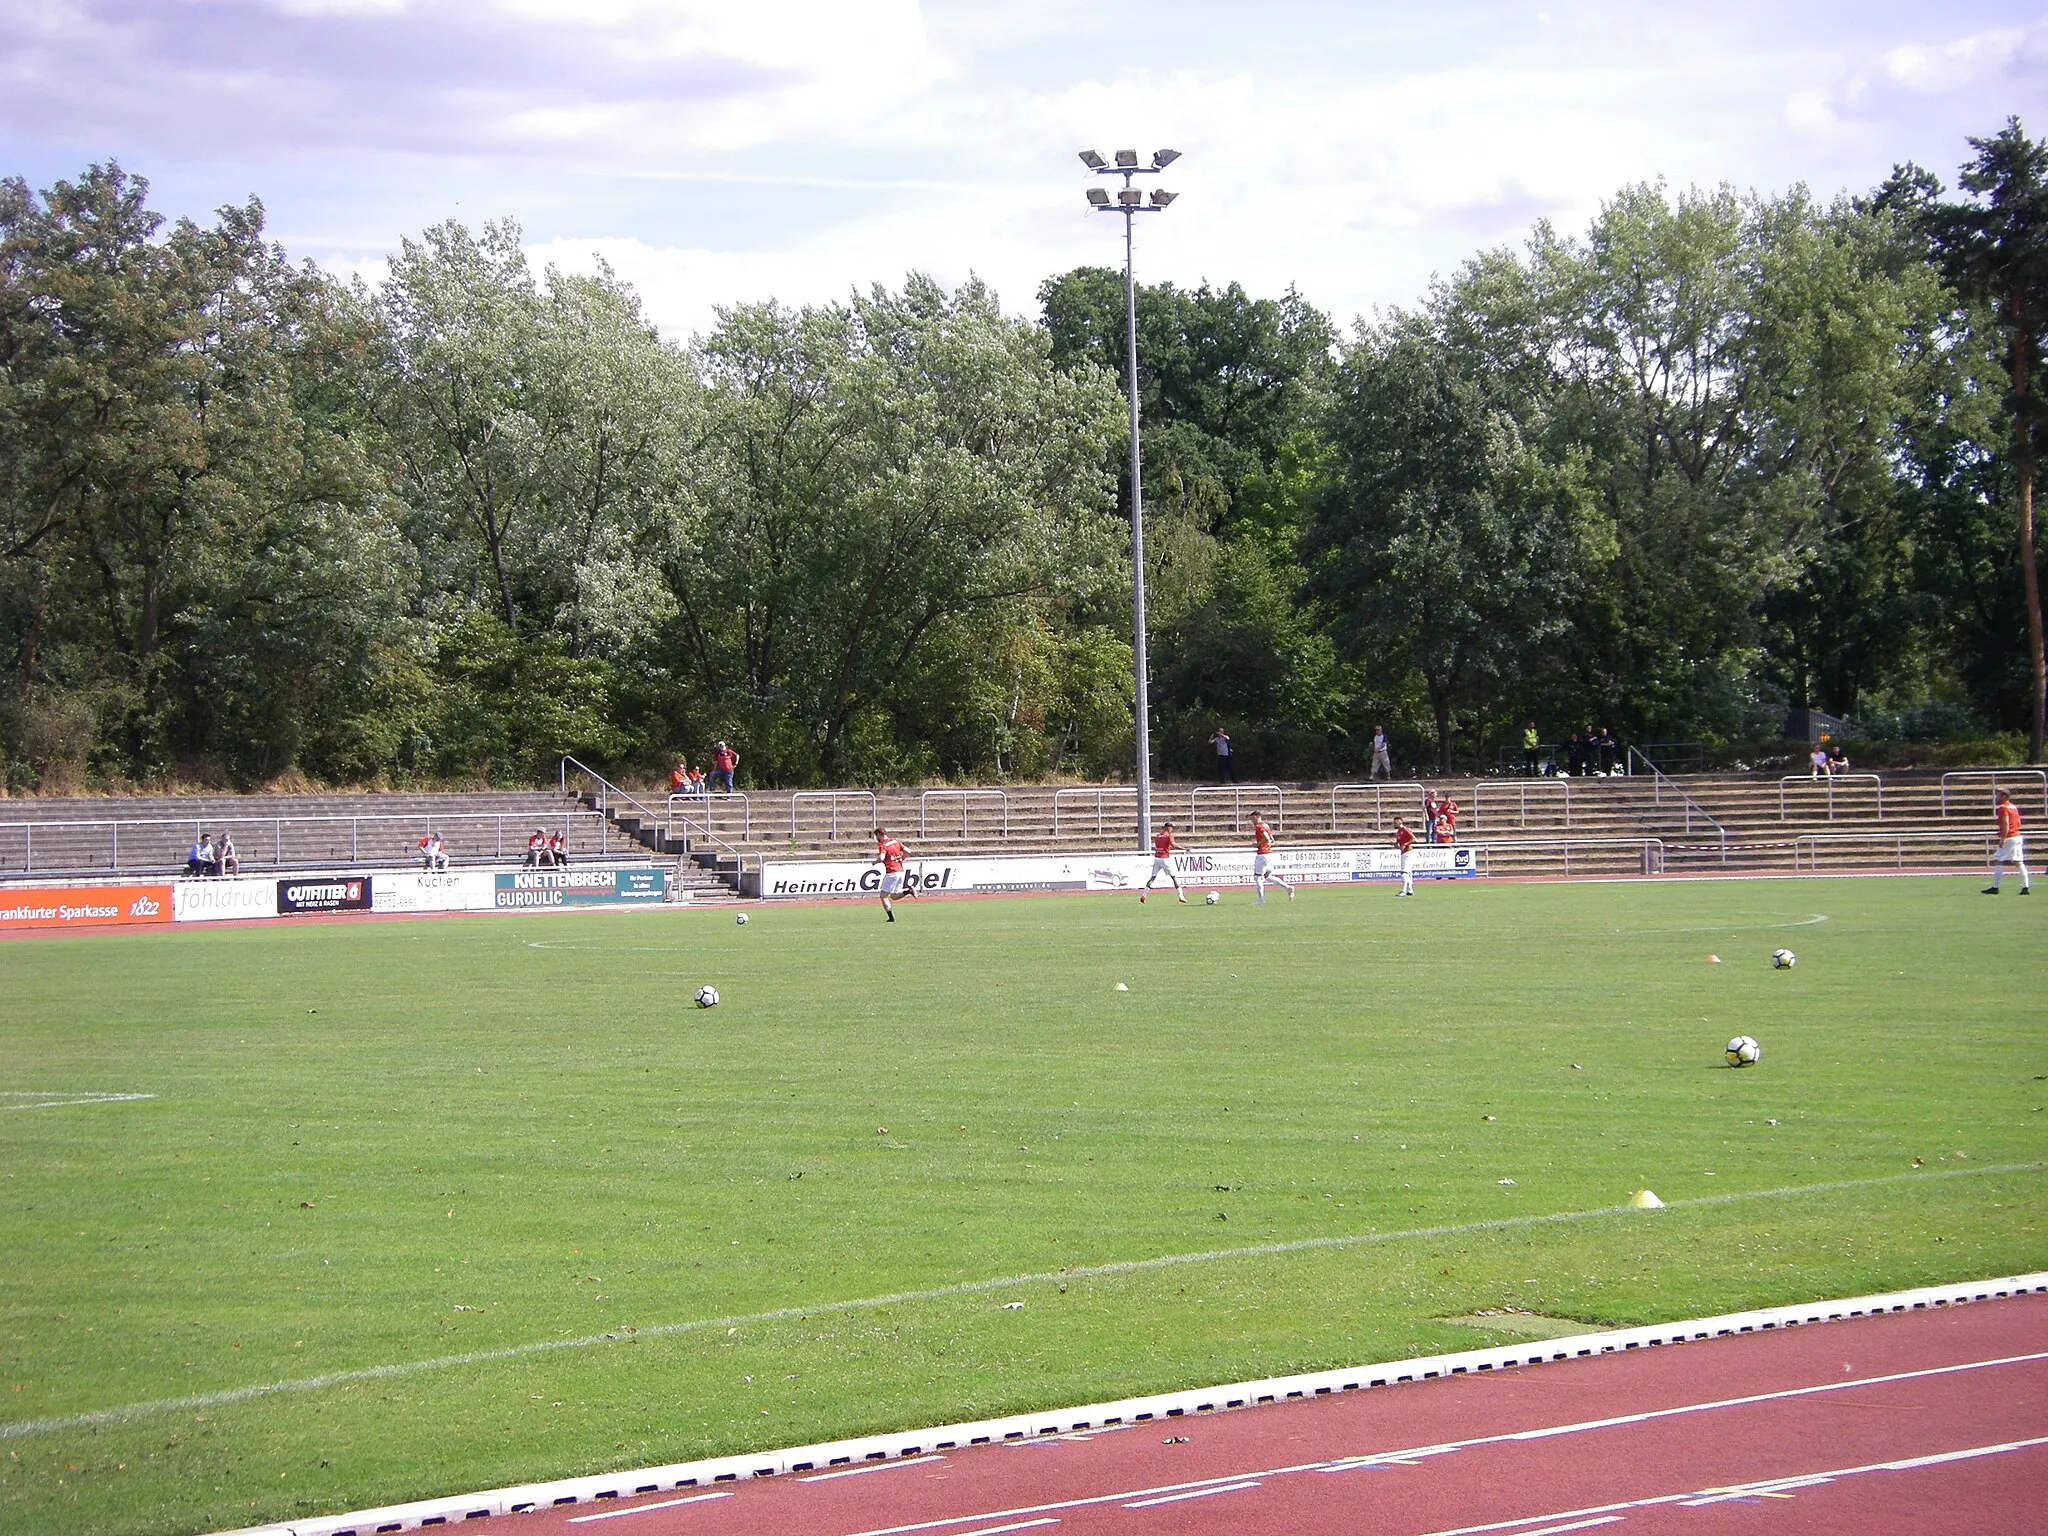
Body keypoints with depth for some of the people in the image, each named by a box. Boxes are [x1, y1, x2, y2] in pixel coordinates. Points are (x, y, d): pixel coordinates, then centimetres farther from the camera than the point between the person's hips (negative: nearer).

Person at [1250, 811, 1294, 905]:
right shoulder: (1266, 826, 16)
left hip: (1262, 854, -9)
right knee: (1268, 876, 16)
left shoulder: (1259, 827, -13)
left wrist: (1257, 844, -13)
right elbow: (1272, 840, 20)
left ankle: (1261, 900, -3)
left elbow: (1267, 838, -26)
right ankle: (1288, 888, 6)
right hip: (1269, 854, 9)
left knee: (1257, 877, -2)